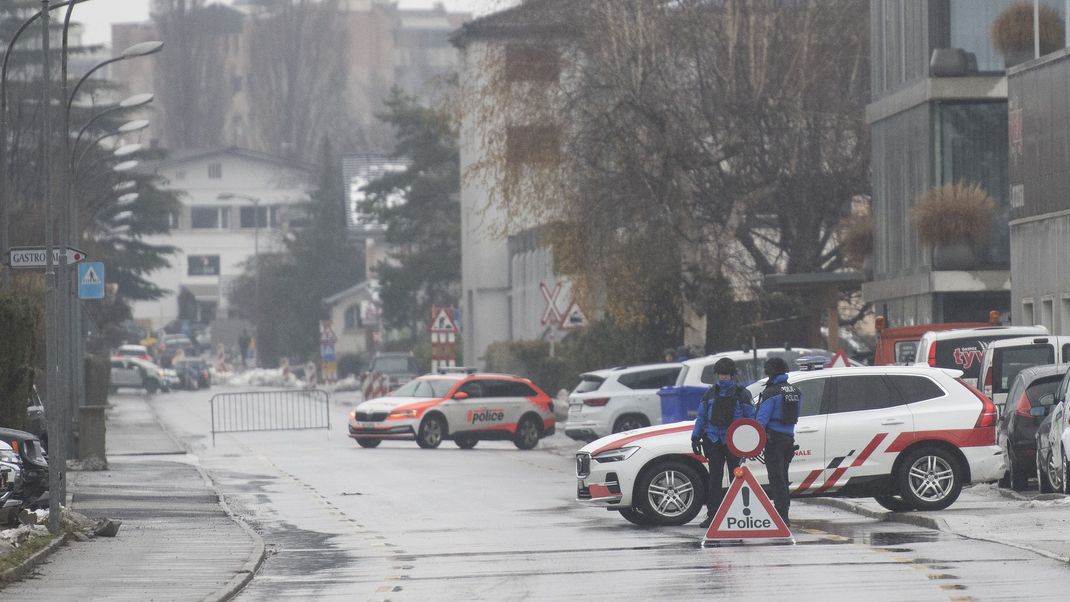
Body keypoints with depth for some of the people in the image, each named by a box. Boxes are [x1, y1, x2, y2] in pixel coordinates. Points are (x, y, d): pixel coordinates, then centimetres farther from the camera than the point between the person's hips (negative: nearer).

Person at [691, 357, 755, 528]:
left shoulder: (741, 393, 3)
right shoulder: (711, 393, 12)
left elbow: (751, 418, 1)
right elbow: (701, 417, 14)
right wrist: (695, 437, 6)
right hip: (713, 440, 3)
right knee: (714, 477, 1)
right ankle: (712, 514, 2)